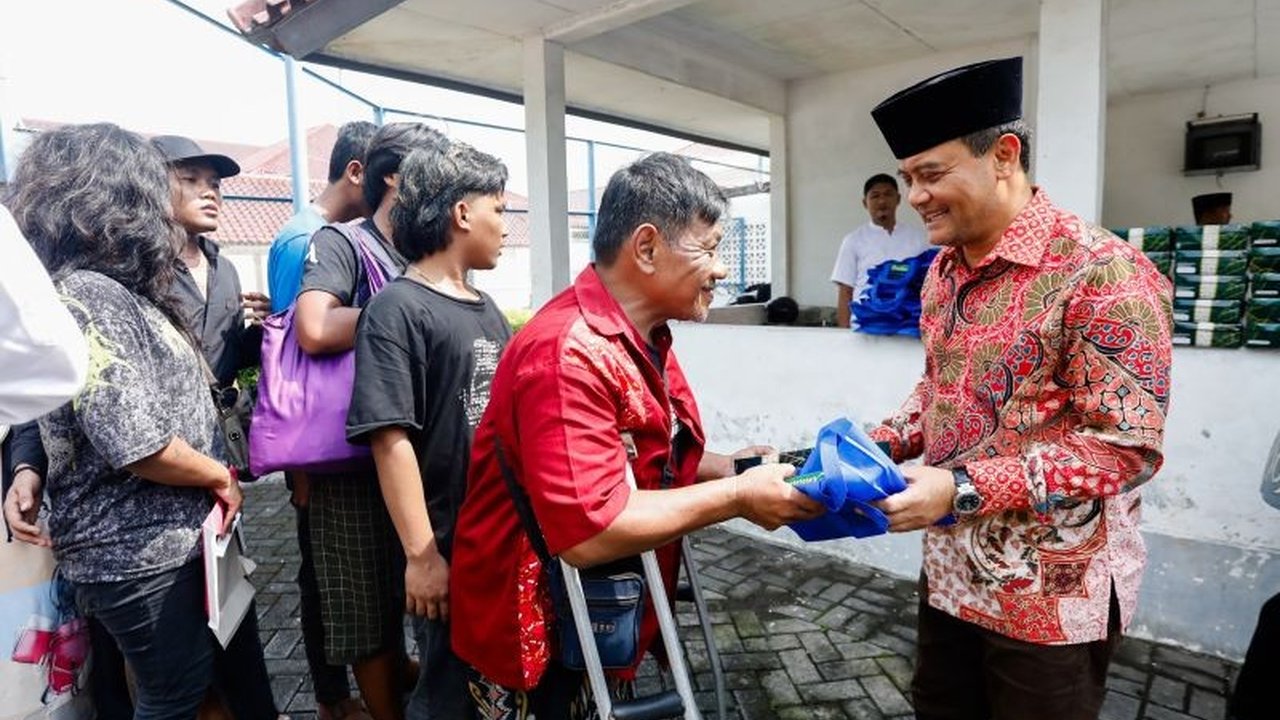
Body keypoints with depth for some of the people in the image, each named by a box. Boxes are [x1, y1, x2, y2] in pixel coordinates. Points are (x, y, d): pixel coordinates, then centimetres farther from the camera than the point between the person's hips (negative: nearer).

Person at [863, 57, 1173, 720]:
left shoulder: (1101, 272, -19)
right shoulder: (944, 268, 5)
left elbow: (1126, 447, -21)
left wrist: (962, 488, -26)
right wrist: (884, 442, -2)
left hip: (1052, 592, -7)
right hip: (949, 568, 7)